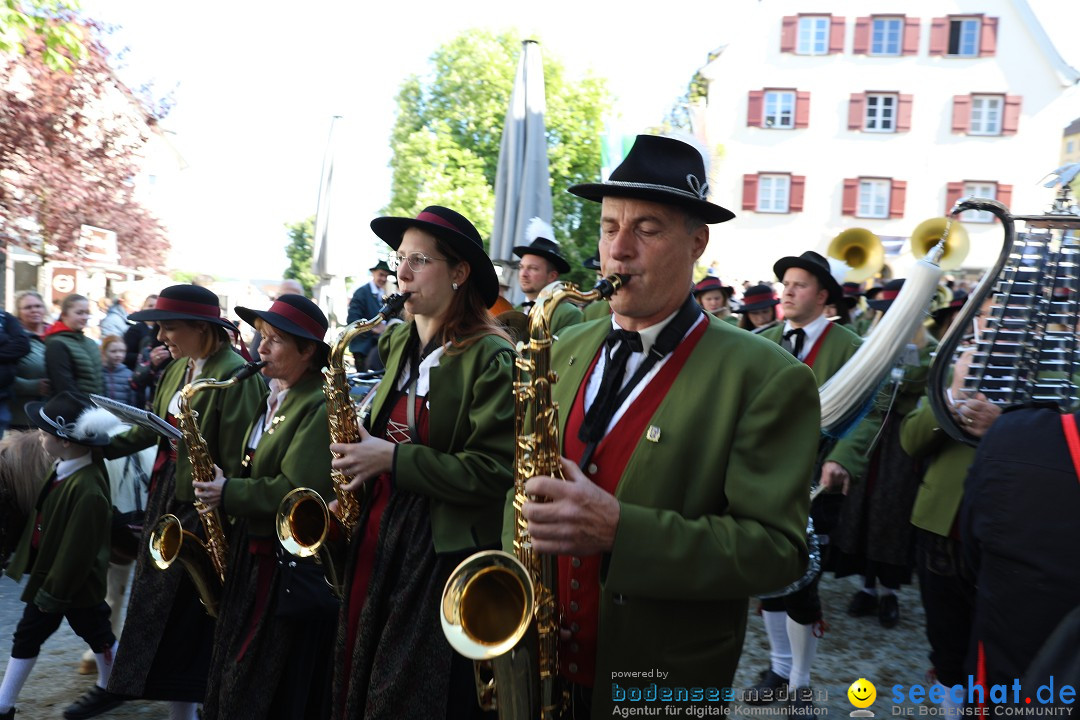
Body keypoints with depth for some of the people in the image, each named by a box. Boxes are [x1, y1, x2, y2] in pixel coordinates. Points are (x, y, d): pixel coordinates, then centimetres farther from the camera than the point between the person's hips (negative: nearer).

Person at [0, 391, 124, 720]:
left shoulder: (87, 490, -35)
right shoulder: (65, 466, -7)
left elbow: (77, 550, -27)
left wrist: (55, 592, -17)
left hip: (73, 583, -8)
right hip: (48, 574, 9)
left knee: (95, 632, 15)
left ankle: (110, 689, 38)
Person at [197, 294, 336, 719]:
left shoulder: (320, 408, -19)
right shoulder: (274, 399, 10)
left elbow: (296, 493, -25)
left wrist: (228, 493, -18)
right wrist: (222, 484, 3)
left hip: (292, 570, -9)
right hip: (253, 555, 9)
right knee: (236, 680, 21)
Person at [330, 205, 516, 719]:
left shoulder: (489, 358, -14)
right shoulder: (399, 345, 9)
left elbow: (494, 470, -20)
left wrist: (392, 458, -19)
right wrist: (361, 453, 4)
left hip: (443, 556, -7)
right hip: (378, 536, 7)